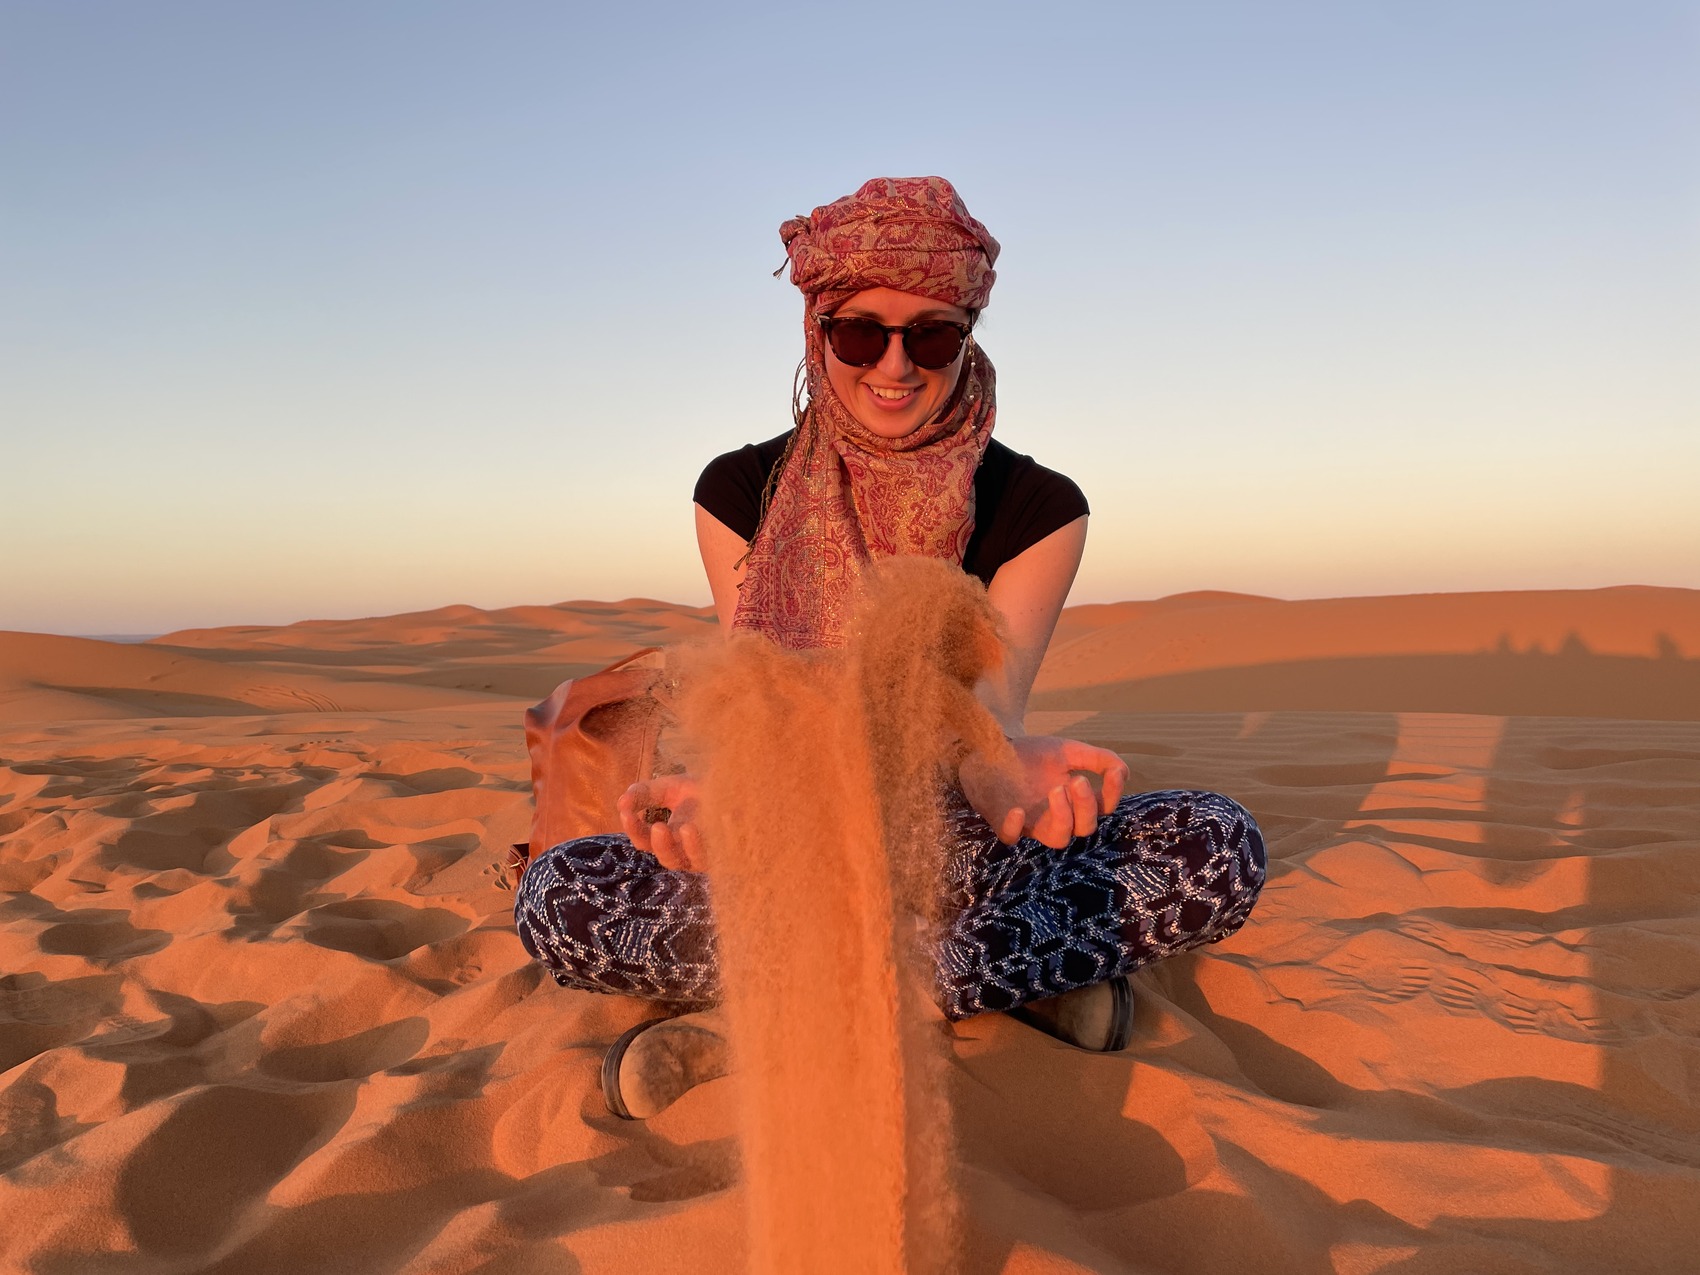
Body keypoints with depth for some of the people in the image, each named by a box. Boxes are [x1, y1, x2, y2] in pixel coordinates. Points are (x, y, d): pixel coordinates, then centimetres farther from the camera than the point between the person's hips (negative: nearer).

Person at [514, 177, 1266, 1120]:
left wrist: (1011, 765, -45)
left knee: (1220, 846, -27)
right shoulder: (742, 493, -5)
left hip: (960, 850, 0)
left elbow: (984, 712, -18)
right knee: (554, 897, -25)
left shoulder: (1036, 508, -7)